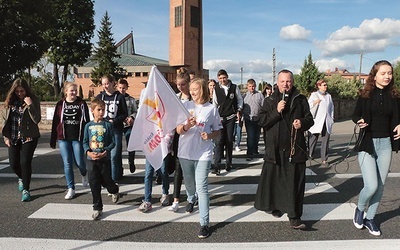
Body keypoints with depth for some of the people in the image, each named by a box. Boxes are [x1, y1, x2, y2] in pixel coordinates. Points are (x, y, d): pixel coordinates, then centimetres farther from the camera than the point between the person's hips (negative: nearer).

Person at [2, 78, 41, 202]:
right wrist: (6, 136, 4)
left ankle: (26, 190, 5)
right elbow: (6, 119, 10)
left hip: (29, 137, -4)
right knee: (13, 163, 7)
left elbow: (37, 119, -14)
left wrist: (30, 105, -23)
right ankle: (22, 178, 40)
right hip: (14, 138, 4)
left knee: (25, 162, -9)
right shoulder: (11, 101, 5)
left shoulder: (33, 100, -5)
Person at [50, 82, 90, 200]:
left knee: (79, 162, 1)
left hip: (78, 138, -1)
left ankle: (84, 174, 36)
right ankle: (71, 188, 11)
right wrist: (53, 140, 6)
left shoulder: (82, 103, 1)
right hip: (63, 138, 2)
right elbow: (55, 122, 7)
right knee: (67, 164, 2)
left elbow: (86, 121, 1)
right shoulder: (60, 104, 5)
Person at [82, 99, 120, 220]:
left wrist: (104, 152, -18)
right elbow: (85, 142, 6)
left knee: (106, 181, 10)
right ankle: (97, 208, 16)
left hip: (105, 159, -2)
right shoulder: (88, 125, 3)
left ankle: (114, 191, 45)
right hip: (91, 159, 2)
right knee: (94, 184, 3)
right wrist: (88, 152, -12)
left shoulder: (108, 125, -4)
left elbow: (113, 142, -5)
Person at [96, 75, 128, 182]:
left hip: (116, 130, -3)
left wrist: (114, 121, -12)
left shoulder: (119, 97, 1)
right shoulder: (99, 97, 9)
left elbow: (125, 114, 1)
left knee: (114, 156, -4)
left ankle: (114, 179, 6)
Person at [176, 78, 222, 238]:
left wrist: (209, 135, -14)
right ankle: (191, 199, 53)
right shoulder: (186, 106, 1)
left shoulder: (212, 109, -2)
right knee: (189, 183, 20)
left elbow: (217, 130, 8)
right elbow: (178, 130, -1)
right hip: (185, 152, 3)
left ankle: (204, 223, 0)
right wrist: (187, 126, -23)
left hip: (203, 153, -3)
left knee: (202, 188, -7)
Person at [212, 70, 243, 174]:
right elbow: (214, 103, 8)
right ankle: (217, 166, -10)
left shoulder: (234, 87, 2)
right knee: (219, 142, -8)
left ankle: (228, 164, 20)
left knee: (229, 141, 8)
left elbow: (240, 100, 11)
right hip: (220, 118, -1)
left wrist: (238, 111, 1)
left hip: (231, 117, 1)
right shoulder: (216, 89, 2)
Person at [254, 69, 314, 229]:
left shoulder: (301, 100, 7)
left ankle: (294, 217, 7)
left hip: (295, 148, 0)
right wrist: (276, 111, -14)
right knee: (273, 180, 11)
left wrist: (303, 123, -11)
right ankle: (274, 206, 33)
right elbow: (262, 121, -1)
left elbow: (310, 119, 11)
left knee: (295, 183, 1)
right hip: (275, 149, 1)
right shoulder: (270, 100, 7)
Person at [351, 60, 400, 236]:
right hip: (367, 144, -3)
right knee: (371, 185, -11)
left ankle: (370, 218, 27)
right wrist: (360, 122, -20)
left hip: (385, 144, 4)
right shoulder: (365, 95, -4)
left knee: (380, 186, 9)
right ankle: (359, 209, 20)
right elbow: (355, 116, 2)